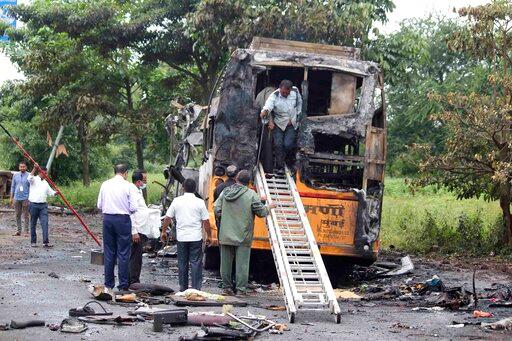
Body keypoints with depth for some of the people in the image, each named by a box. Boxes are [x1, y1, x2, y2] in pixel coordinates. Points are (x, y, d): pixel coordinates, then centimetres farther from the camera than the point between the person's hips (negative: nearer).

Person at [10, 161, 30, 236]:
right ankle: (19, 231, 13)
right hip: (17, 198, 4)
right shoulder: (15, 175, 8)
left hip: (25, 198, -4)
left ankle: (26, 231, 3)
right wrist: (11, 198, 10)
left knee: (25, 215, -1)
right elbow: (13, 187, 13)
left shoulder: (29, 176, -3)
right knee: (17, 215, 7)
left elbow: (31, 187, -1)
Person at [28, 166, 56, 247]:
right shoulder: (34, 180, 1)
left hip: (43, 205, 4)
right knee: (33, 224, 5)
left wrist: (56, 192, -2)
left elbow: (50, 192, 19)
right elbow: (30, 178, -22)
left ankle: (46, 241, -11)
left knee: (45, 223, -7)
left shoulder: (45, 183, 17)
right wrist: (35, 168, -32)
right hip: (34, 205, -4)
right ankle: (33, 241, 13)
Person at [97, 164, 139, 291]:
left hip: (107, 218, 4)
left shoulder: (105, 184, 6)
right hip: (122, 219, -4)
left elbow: (99, 205, 8)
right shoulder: (129, 186, -7)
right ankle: (123, 285, 2)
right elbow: (133, 208, -10)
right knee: (123, 253, 1)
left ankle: (108, 284, 15)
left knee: (109, 252, 11)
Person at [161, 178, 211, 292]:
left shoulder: (177, 201, 0)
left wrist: (164, 231, 19)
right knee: (196, 263, 1)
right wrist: (209, 236, 7)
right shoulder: (200, 202, -5)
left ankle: (183, 288, 15)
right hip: (196, 238, -2)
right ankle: (196, 288, -3)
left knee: (182, 263, 11)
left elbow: (167, 218, 5)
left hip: (181, 237, 2)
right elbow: (206, 221, -4)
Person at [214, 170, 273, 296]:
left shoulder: (225, 192, 3)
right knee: (242, 263, 2)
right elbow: (261, 212, -4)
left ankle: (227, 287, 16)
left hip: (226, 235, 4)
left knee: (226, 262, 11)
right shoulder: (251, 195, -10)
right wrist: (269, 208, 16)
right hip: (243, 236, -4)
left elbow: (217, 210, 5)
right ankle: (241, 289, 2)